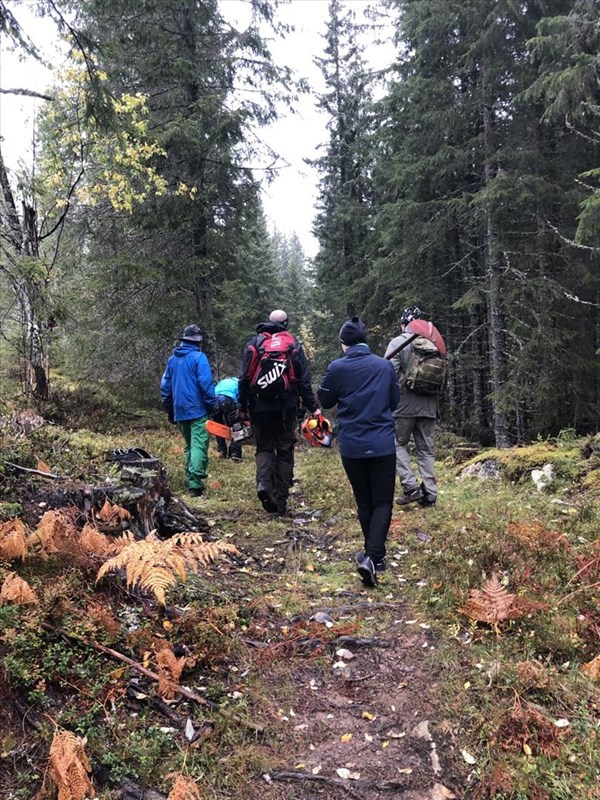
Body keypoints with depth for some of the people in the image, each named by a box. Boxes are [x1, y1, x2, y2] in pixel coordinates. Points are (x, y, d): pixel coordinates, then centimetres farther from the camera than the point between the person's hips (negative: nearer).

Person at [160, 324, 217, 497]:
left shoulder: (172, 359, 11)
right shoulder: (199, 357, -8)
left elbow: (165, 386, 15)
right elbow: (206, 384, -14)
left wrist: (169, 410, 23)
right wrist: (213, 406, -6)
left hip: (179, 411, 6)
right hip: (197, 410, -6)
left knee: (189, 445, 17)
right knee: (199, 445, -8)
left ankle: (191, 480, 19)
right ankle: (195, 484, -17)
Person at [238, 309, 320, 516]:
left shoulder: (253, 343, 4)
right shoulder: (293, 345, 3)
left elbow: (245, 378, 2)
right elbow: (303, 379, 1)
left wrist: (243, 407, 9)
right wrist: (312, 407, 5)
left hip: (259, 406, 1)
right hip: (286, 406, 0)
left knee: (264, 447, 14)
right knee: (285, 450, 8)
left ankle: (263, 482, -14)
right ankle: (280, 501, 9)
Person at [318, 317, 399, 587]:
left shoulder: (337, 368, -7)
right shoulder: (385, 366, -2)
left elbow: (325, 401, 8)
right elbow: (394, 402, 11)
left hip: (351, 447, 0)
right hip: (382, 445, 0)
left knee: (364, 502, 16)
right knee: (383, 502, 5)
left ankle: (375, 555, 27)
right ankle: (372, 556, -11)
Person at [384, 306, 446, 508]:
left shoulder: (398, 342, -5)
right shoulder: (435, 343, 7)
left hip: (405, 404, -4)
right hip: (429, 405, 4)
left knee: (397, 444, 10)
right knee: (426, 450, 12)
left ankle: (411, 487, 0)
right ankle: (430, 493, 10)